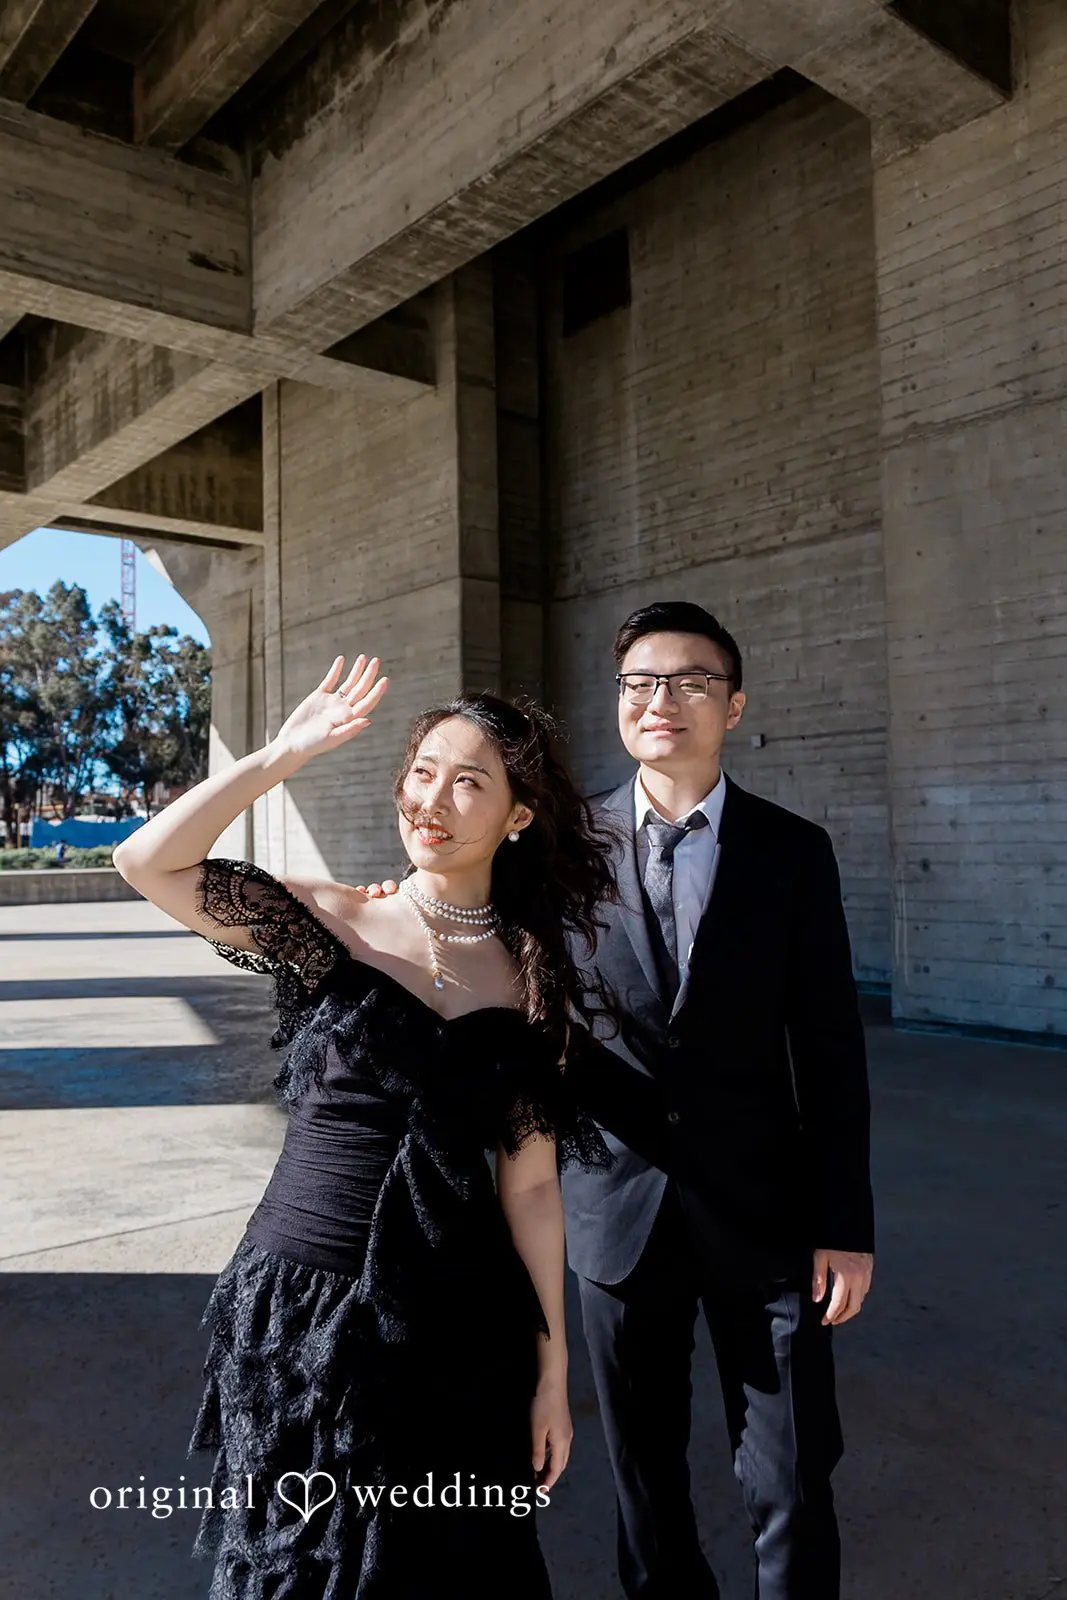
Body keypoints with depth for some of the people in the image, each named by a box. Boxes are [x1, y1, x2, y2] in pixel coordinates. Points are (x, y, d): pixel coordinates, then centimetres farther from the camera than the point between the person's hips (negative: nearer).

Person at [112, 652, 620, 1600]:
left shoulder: (533, 978, 0)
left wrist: (553, 1367, 3)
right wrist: (283, 755, -19)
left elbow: (531, 1183, 1)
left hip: (460, 1327, 2)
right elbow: (148, 862, -19)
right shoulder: (327, 923, -5)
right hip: (300, 1310, -1)